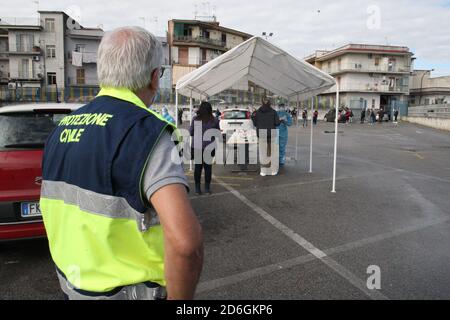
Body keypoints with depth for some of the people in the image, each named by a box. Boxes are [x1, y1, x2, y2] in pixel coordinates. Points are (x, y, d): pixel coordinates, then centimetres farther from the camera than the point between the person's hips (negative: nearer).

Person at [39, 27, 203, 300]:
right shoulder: (144, 132, -23)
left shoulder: (65, 127, 2)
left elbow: (54, 210, 13)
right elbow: (186, 241, -34)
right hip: (129, 291, -6)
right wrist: (178, 298, -17)